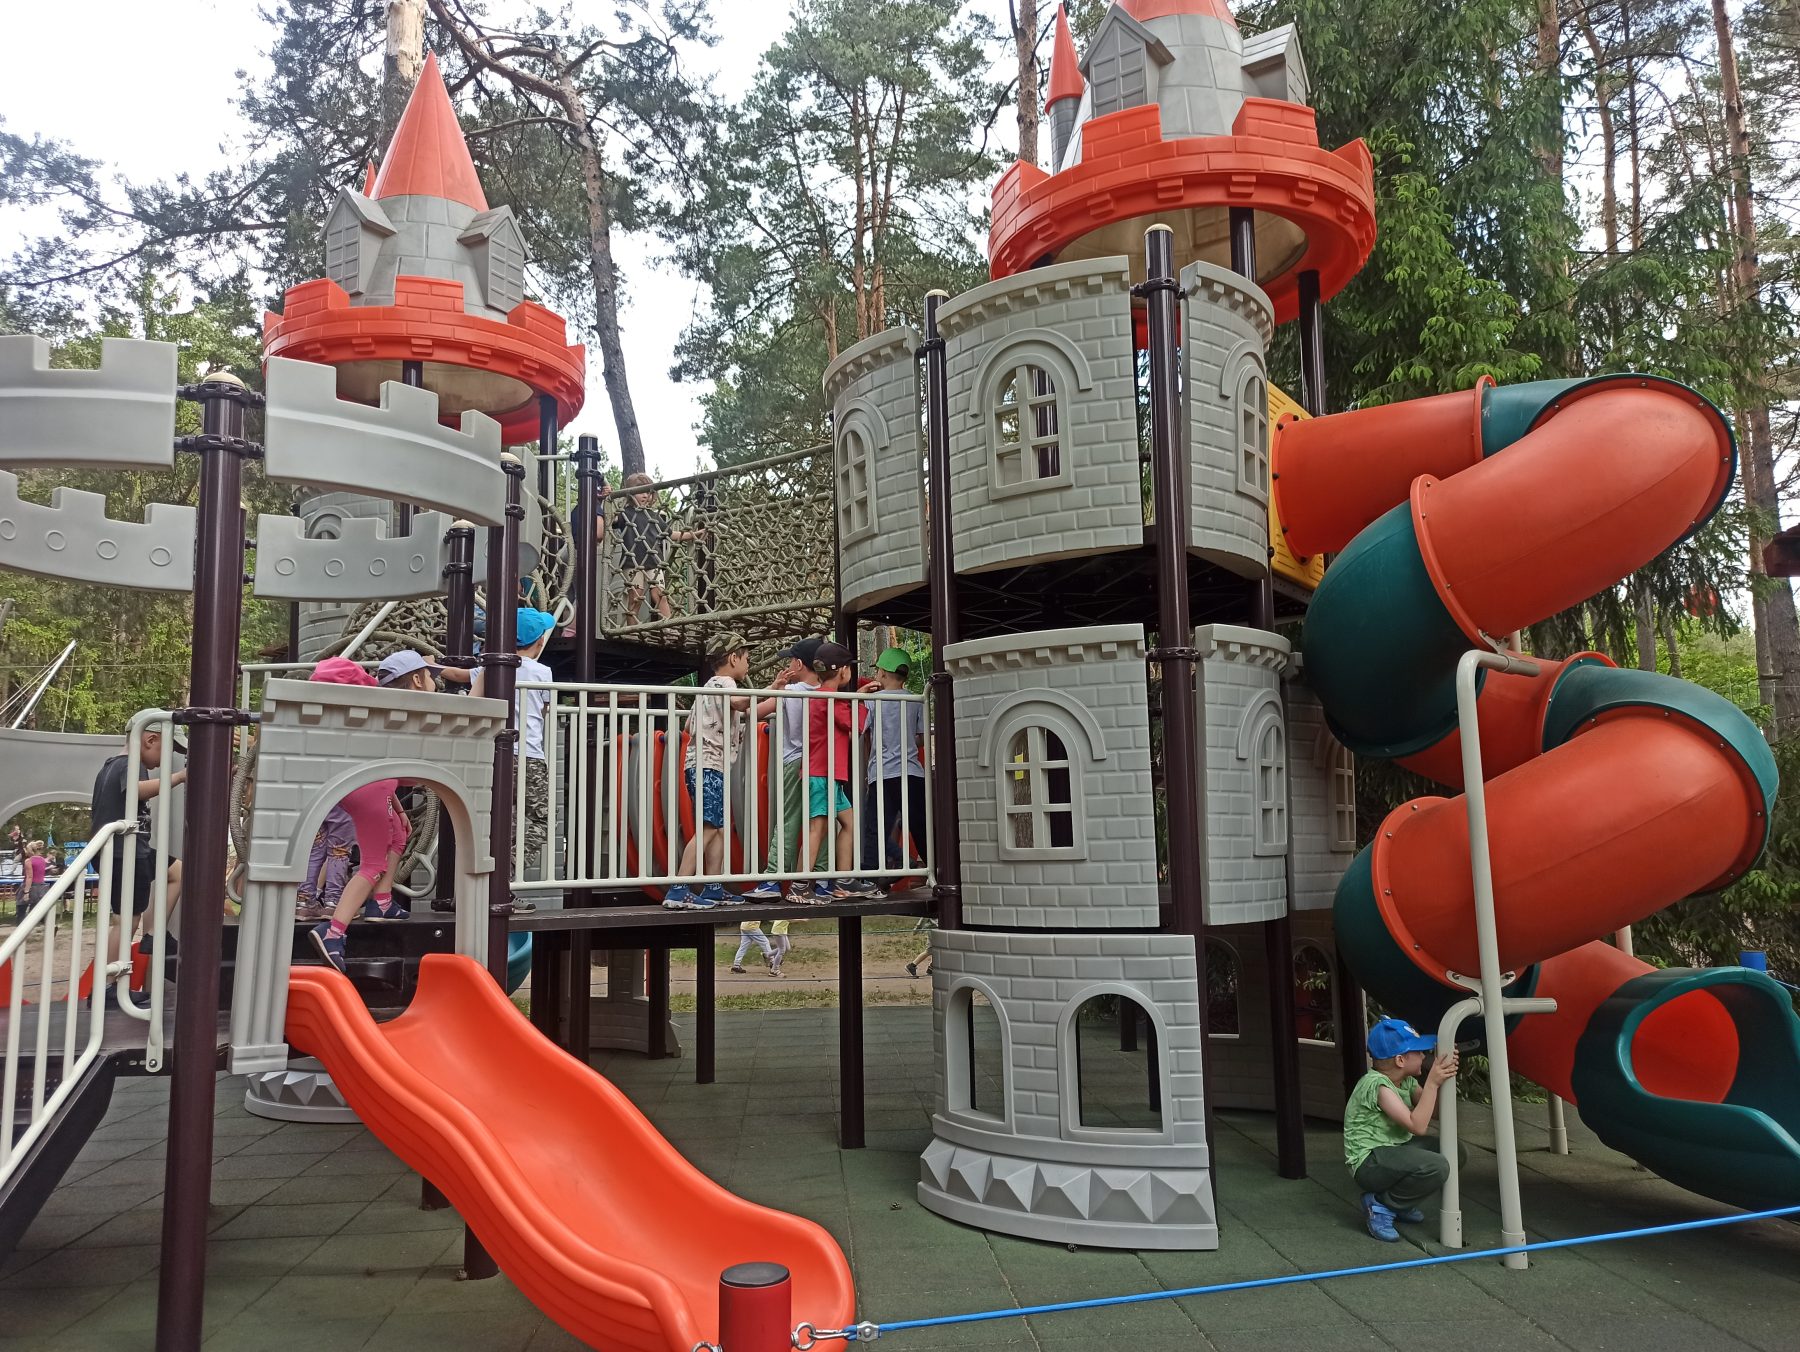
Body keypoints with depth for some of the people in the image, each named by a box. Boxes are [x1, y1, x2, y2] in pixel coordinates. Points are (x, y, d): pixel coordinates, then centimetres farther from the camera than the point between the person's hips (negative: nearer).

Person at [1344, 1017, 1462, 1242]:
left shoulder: (1406, 1081, 5)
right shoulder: (1377, 1084, -22)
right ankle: (1380, 1205, -8)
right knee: (1437, 1167, -28)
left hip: (1394, 1151, 10)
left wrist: (1444, 1076, -9)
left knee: (1454, 1149, 6)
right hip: (1369, 1162, -10)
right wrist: (1432, 1082, -24)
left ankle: (1402, 1202, 14)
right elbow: (1417, 1126, -27)